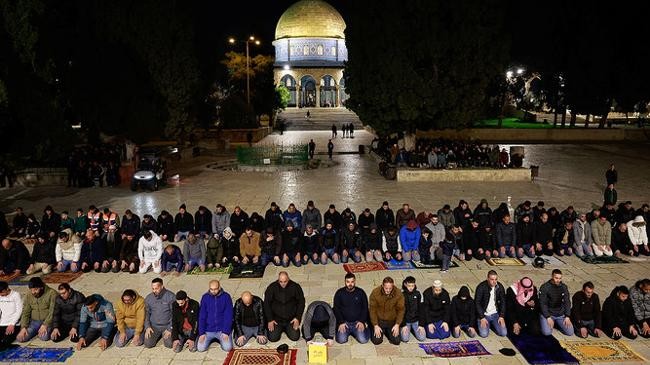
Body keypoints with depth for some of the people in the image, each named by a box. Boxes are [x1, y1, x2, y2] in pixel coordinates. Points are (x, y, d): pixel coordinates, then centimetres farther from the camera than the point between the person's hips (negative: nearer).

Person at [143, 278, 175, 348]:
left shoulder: (171, 296, -11)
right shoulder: (148, 298, 1)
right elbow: (146, 313, 8)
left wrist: (170, 329, -13)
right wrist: (147, 327, -6)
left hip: (167, 326, -3)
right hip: (153, 326, 3)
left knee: (169, 344, -18)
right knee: (148, 344, -15)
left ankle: (164, 335, 16)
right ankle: (158, 334, 17)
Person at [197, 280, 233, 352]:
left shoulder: (226, 297, -7)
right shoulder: (205, 297, -2)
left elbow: (228, 316, -7)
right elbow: (201, 316, -1)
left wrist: (226, 332, -14)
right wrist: (201, 333, -8)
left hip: (222, 329, -2)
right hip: (208, 330, 2)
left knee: (227, 348, -18)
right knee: (200, 348, -13)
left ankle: (220, 339, 14)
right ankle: (211, 339, 17)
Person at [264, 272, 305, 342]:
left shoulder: (295, 287, -11)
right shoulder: (272, 287, -11)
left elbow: (301, 302, -1)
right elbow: (266, 304, -4)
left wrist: (298, 318, -7)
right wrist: (270, 320, -8)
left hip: (291, 319, 0)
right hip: (276, 319, 0)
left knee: (295, 337, -8)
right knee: (272, 338, -10)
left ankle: (287, 328, 23)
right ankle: (279, 328, 22)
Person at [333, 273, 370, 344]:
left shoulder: (361, 292, 2)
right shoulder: (339, 293, 0)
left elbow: (365, 308, 3)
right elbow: (336, 309, -1)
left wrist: (362, 321, -10)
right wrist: (341, 322, -12)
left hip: (358, 322, 1)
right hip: (344, 322, 0)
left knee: (363, 340, -18)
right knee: (341, 340, -20)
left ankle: (354, 332, 14)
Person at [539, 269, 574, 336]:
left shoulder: (564, 287, 1)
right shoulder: (544, 287, -12)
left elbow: (567, 302, 2)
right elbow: (543, 304, -11)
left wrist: (567, 316, -8)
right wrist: (548, 317, -18)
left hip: (561, 314, 3)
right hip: (547, 313, -3)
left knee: (570, 332, -10)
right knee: (547, 332, -22)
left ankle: (556, 323, 17)